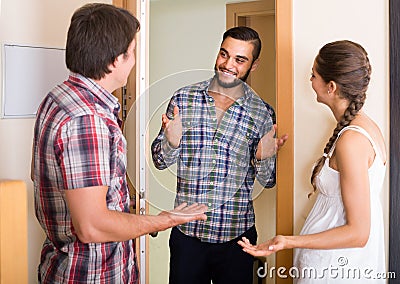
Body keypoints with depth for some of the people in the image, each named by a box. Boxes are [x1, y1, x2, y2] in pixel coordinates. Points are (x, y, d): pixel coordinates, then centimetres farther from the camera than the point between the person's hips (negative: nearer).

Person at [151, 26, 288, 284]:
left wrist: (264, 158, -17)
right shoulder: (183, 99, -2)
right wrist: (171, 141, -18)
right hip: (187, 232, 0)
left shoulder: (262, 113, -2)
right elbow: (160, 162, 3)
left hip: (237, 234, 0)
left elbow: (268, 181, 4)